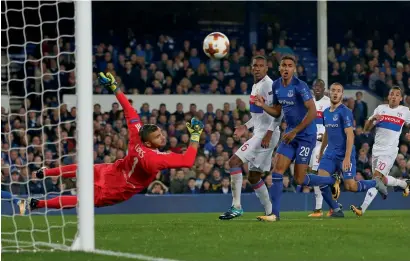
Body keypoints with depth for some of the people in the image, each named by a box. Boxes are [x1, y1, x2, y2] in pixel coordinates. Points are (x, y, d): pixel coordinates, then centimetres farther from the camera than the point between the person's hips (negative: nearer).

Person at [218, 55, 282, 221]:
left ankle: (236, 207, -18)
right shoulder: (255, 86, 18)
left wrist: (269, 133, -25)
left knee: (234, 161, -17)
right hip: (259, 133, 10)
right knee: (254, 178, 14)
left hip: (266, 135, -10)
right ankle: (270, 212, 21)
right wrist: (246, 126, 19)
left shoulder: (268, 85, -12)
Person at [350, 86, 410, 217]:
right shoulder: (381, 108, 8)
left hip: (390, 151, -5)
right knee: (381, 179, 14)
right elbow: (366, 129, 7)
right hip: (376, 149, 5)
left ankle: (362, 209, -23)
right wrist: (372, 119, -14)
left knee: (377, 177, -18)